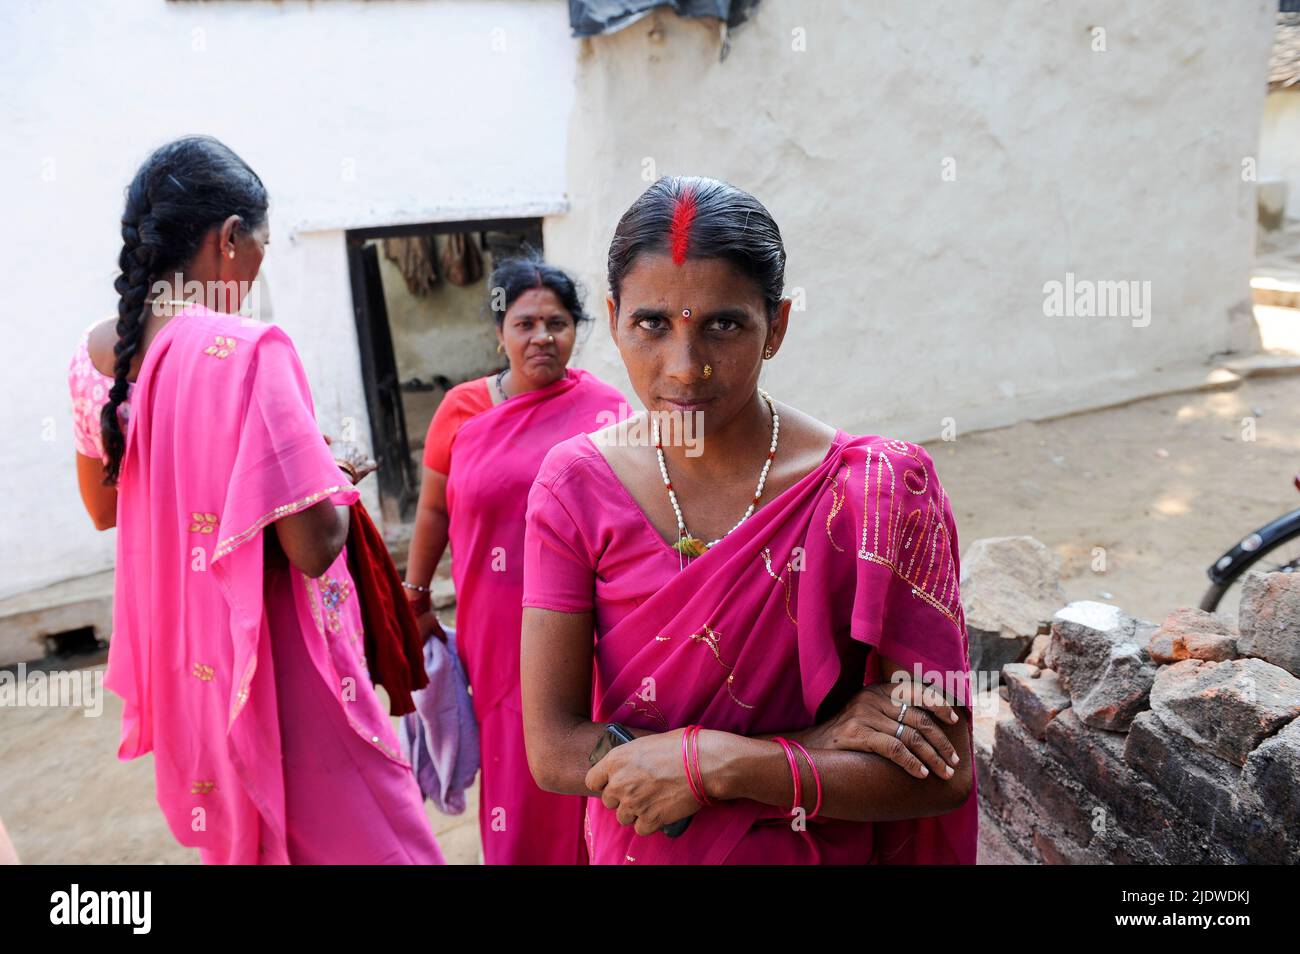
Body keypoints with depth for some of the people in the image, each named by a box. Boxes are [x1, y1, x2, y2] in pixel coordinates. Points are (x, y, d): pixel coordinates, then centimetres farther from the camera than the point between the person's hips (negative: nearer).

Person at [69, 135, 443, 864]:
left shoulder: (96, 354, 1)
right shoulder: (248, 350, -23)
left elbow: (104, 507, 14)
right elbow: (313, 546, -24)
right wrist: (335, 479, -5)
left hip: (177, 659, 8)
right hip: (273, 663, -8)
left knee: (235, 831, 25)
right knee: (357, 835, 9)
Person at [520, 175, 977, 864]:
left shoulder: (876, 492, -21)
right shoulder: (574, 485, -17)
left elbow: (943, 774, -18)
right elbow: (553, 750, -21)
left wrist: (718, 763, -27)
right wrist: (813, 745, -25)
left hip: (822, 851, -1)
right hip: (633, 846, 2)